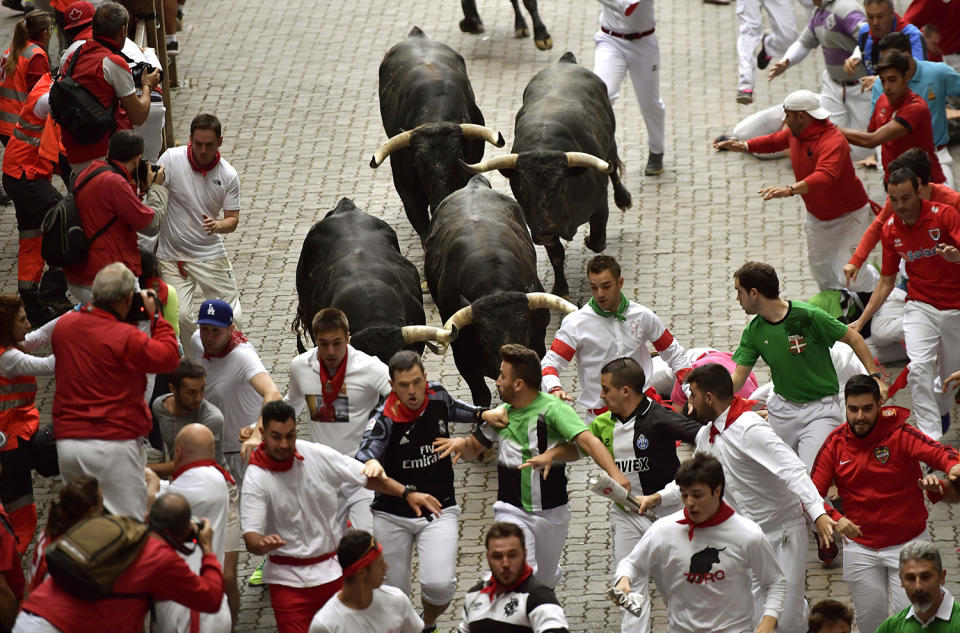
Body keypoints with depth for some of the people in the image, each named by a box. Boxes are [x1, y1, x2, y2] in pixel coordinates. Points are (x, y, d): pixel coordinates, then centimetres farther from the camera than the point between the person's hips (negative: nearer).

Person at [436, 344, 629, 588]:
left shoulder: (553, 409, -13)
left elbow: (587, 440, -26)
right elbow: (473, 448, 17)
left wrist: (614, 473, -42)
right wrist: (461, 443, -9)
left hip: (552, 513, -2)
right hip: (512, 511, 2)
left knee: (547, 579, 17)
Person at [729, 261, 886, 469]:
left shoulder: (808, 316, -18)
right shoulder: (753, 332, -2)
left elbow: (853, 337, -7)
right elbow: (738, 376, 0)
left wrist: (875, 376, -10)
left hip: (820, 407, -5)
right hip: (782, 408, 5)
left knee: (811, 475, -19)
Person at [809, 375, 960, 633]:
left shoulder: (899, 434, -14)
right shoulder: (835, 444, -6)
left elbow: (937, 452, -30)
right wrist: (835, 517, -30)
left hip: (908, 542, -3)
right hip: (860, 547, 3)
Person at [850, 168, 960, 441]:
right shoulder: (891, 230, 0)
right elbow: (886, 281, 9)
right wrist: (861, 321, 6)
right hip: (920, 306, 2)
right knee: (919, 367, -22)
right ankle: (931, 438, -23)